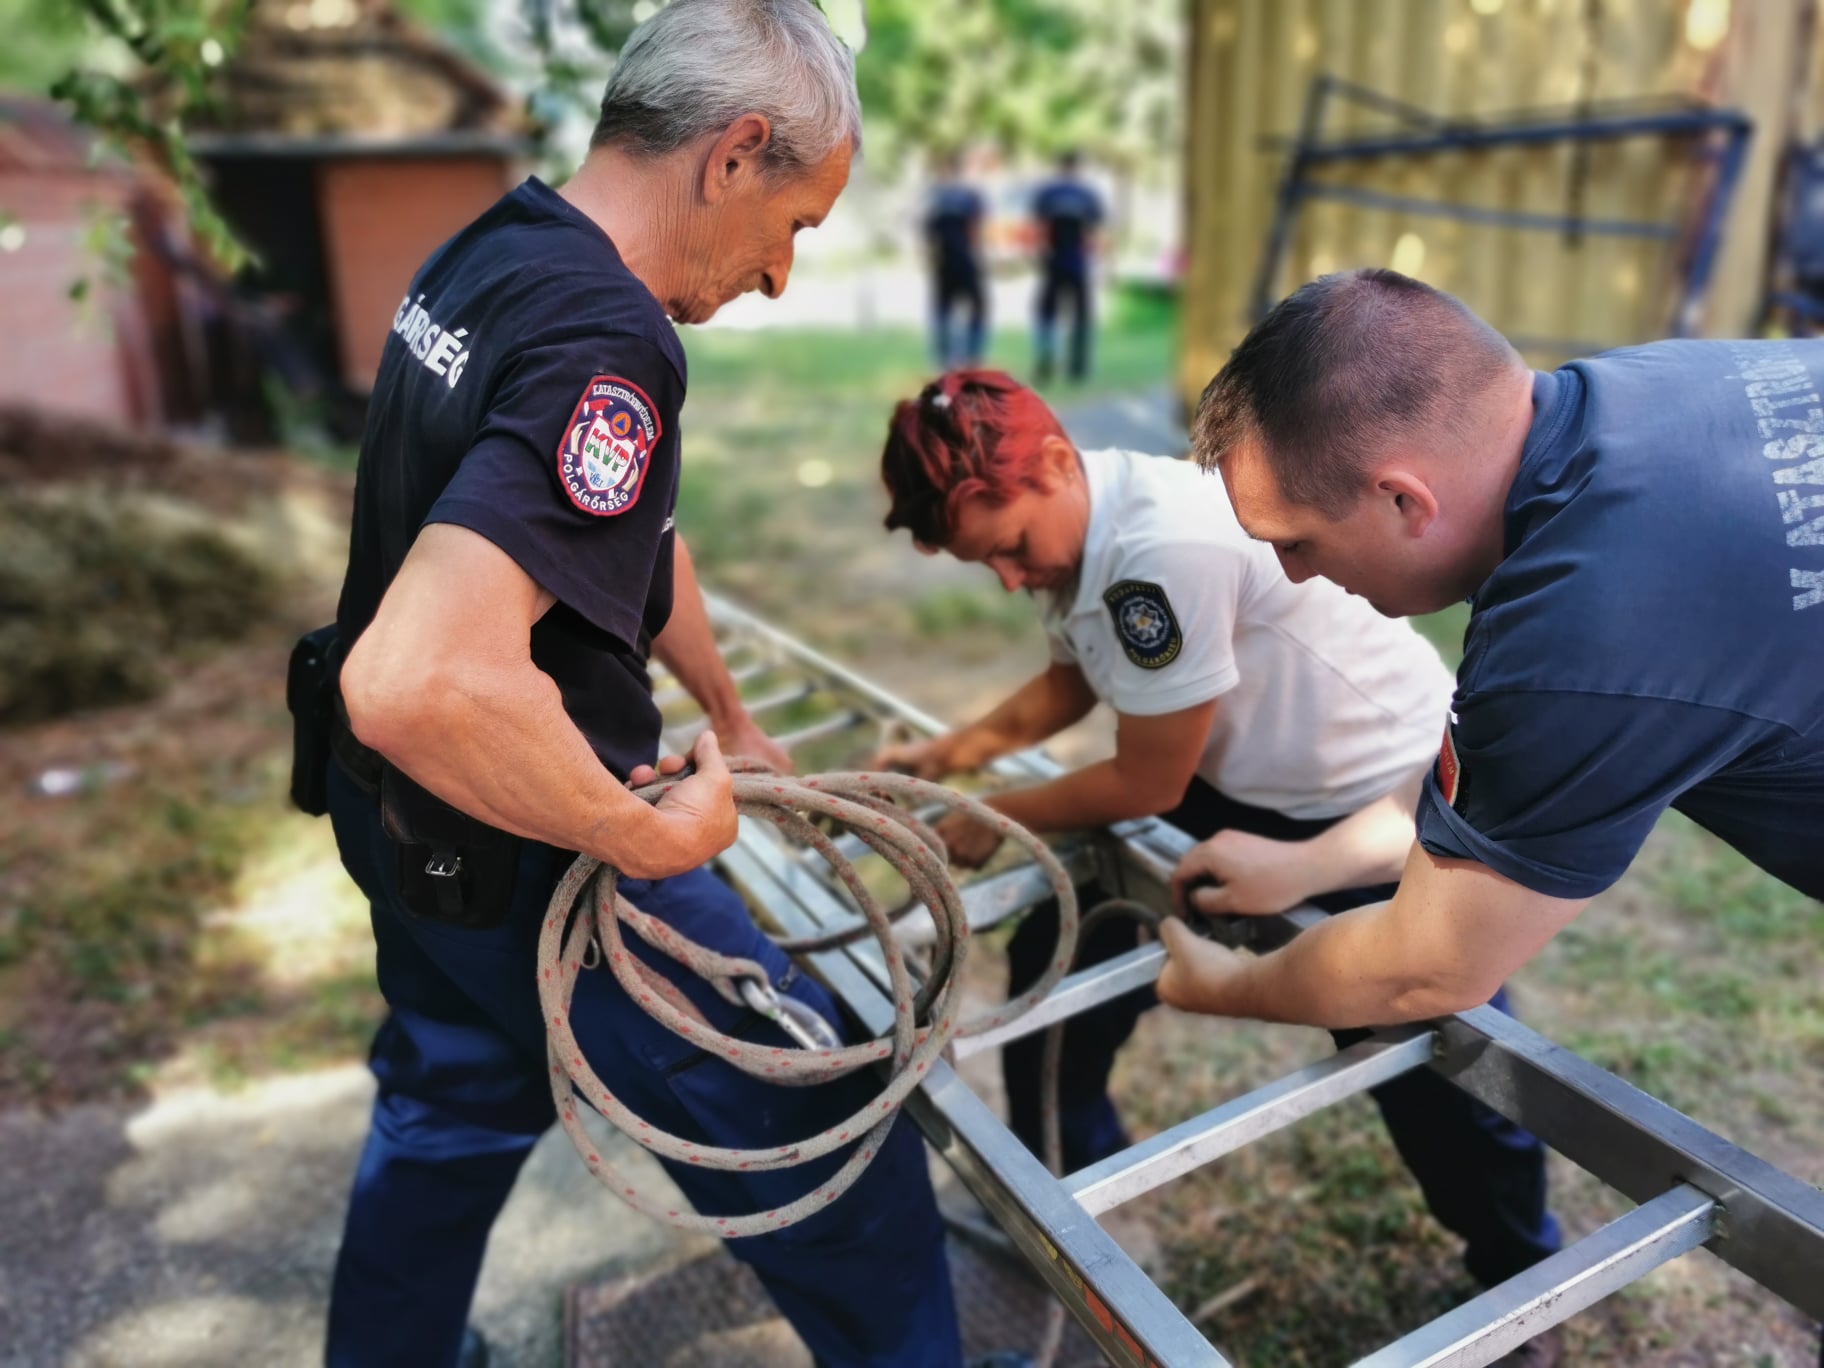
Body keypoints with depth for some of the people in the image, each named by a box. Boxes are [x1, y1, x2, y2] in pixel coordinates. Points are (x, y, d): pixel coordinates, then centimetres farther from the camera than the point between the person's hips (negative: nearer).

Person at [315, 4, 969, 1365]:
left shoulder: (479, 258, 3)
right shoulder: (604, 348, -29)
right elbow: (421, 680, -40)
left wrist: (728, 713, 21)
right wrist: (652, 835, -25)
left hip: (413, 819, 9)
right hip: (525, 858, -9)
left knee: (454, 1103, 29)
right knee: (816, 1113, 9)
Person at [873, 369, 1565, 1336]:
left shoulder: (1168, 544, -35)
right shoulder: (1067, 528, -8)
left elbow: (1147, 784, -24)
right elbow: (1072, 682, 11)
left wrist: (996, 819, -10)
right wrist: (950, 754, -1)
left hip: (1397, 805, -8)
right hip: (1244, 787, 8)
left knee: (1438, 1068, 7)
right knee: (1062, 948, 10)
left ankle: (1522, 1279, 39)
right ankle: (1060, 1179, 35)